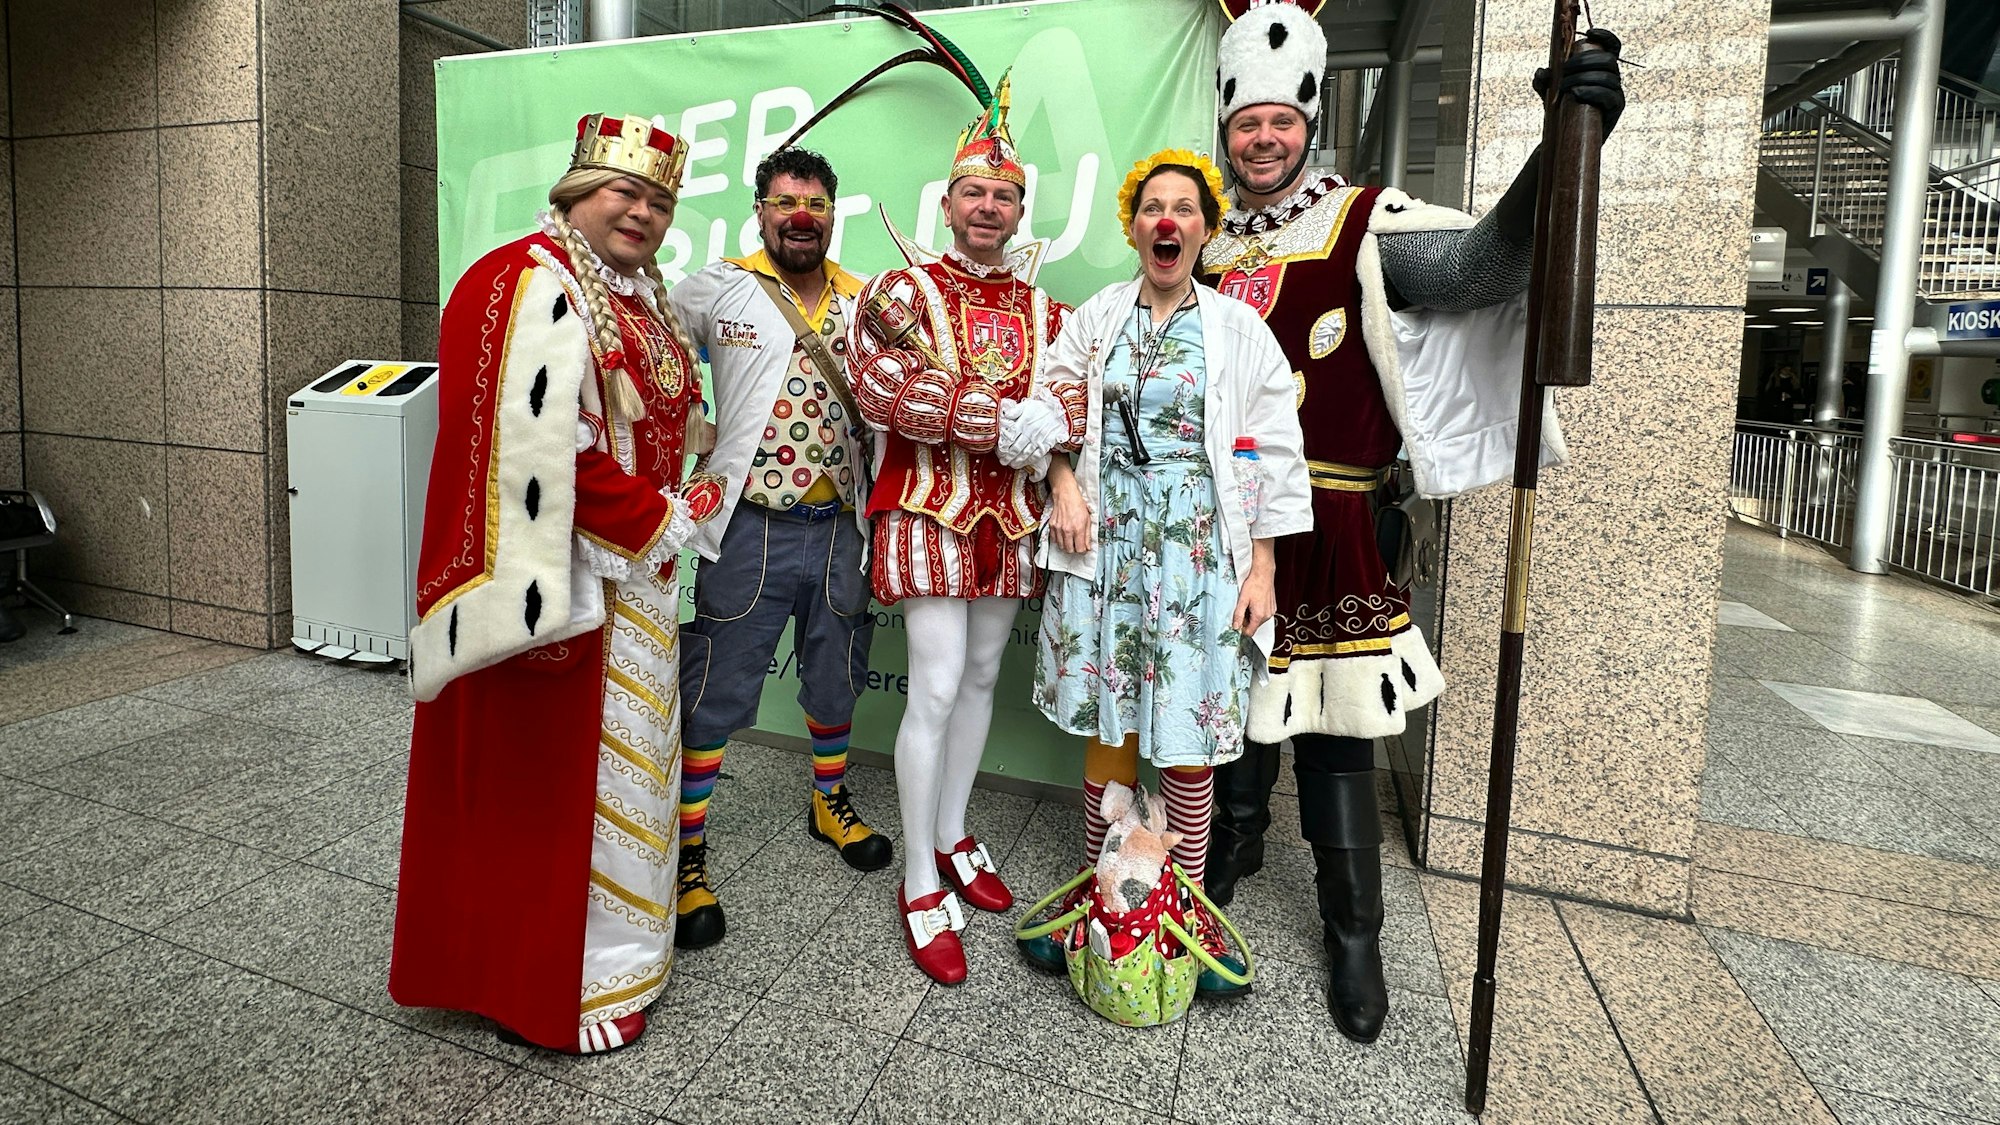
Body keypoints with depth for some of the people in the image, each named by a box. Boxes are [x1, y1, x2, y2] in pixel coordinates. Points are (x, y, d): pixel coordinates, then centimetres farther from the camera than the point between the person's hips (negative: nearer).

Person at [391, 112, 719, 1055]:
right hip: (561, 577, -9)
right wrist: (663, 520, -15)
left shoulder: (644, 296, 15)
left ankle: (610, 934, 36)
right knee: (546, 774, 3)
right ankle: (552, 984, 20)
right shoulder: (528, 284, -14)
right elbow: (539, 448, -23)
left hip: (636, 578, 10)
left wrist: (668, 507, 8)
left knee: (617, 755, 18)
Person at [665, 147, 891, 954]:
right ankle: (688, 851, 17)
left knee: (837, 678, 18)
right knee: (714, 694, 2)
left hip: (838, 526, 4)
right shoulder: (716, 289, -1)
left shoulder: (864, 300, 9)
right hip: (750, 527, -3)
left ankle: (830, 800, 42)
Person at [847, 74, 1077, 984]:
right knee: (937, 688, -8)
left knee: (981, 677, 13)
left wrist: (1051, 434, -15)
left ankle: (952, 835, 31)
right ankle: (921, 883, 6)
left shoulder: (1044, 312, 13)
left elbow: (1075, 407, 10)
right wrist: (1013, 420, -22)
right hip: (930, 511, -5)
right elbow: (883, 387, -20)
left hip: (1011, 518, 6)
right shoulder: (906, 291, -3)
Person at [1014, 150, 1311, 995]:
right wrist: (1064, 481, -6)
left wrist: (1262, 567, -3)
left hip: (1199, 545, -1)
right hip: (1105, 540, 2)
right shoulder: (1093, 319, 9)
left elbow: (1275, 456, 2)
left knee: (1188, 731, 0)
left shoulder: (1240, 329, 3)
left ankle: (1188, 908, 17)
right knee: (1106, 719, 7)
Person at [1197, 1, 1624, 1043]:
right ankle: (1237, 839, 41)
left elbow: (1486, 261, -17)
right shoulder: (1204, 244, 11)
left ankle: (1352, 935, 19)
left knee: (1333, 729, 3)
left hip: (1319, 527, -3)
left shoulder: (1364, 225, -1)